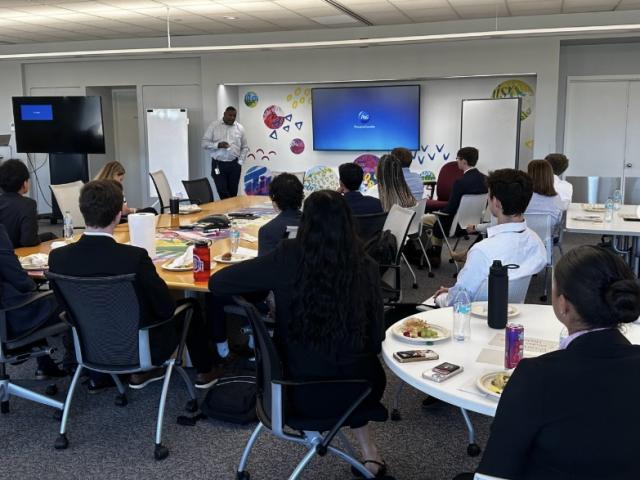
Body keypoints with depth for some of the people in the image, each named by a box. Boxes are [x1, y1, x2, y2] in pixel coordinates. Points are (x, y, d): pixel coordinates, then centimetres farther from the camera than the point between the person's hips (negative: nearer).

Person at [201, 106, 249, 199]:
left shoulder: (240, 128, 8)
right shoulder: (214, 126, 1)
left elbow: (244, 147, 12)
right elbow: (204, 143, -2)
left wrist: (240, 162, 2)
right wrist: (217, 145, -17)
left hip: (234, 165, 2)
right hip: (218, 164, -2)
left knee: (233, 193, 5)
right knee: (222, 193, -7)